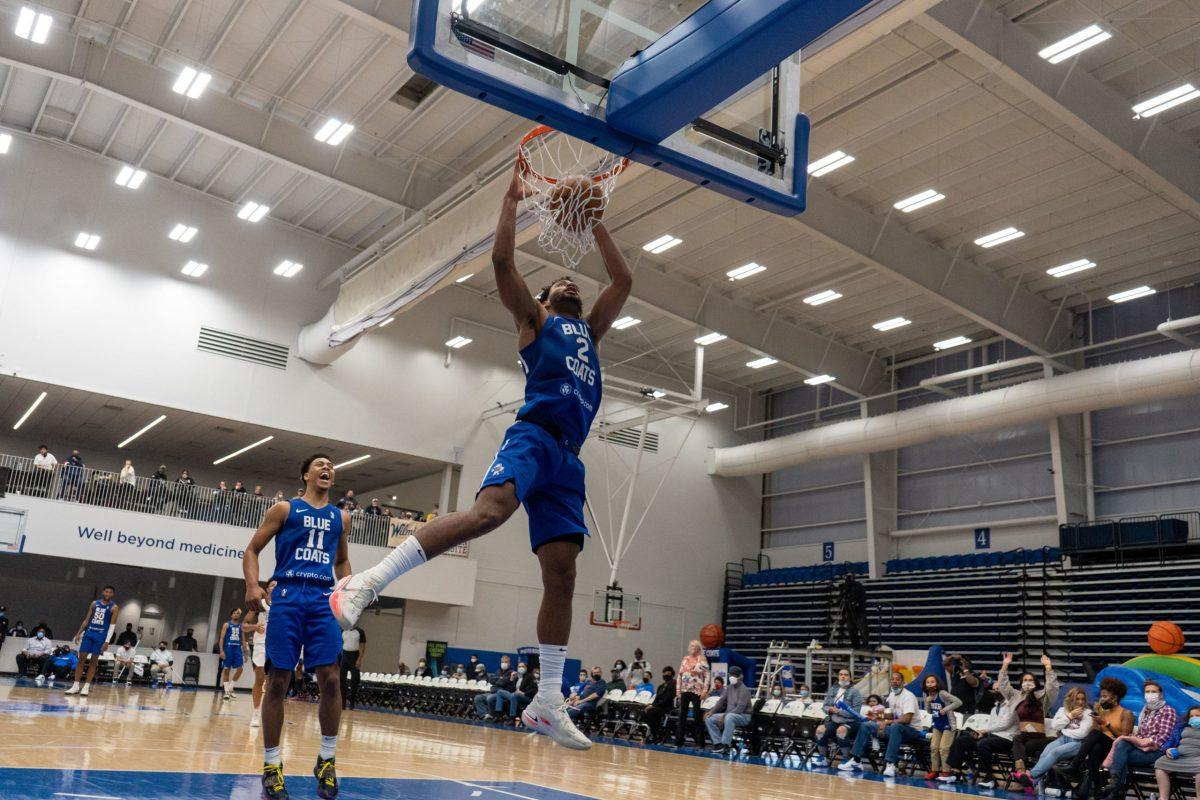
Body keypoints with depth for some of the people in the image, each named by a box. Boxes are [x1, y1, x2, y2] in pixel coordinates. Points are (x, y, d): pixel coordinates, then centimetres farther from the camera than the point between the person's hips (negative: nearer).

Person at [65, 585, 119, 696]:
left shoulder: (113, 607, -3)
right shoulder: (94, 603, 10)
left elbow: (112, 625, -8)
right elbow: (87, 619, 15)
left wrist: (107, 641, -15)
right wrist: (79, 633, 7)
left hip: (101, 636, -4)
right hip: (89, 633, 4)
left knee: (93, 661, 0)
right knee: (81, 659, 0)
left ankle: (86, 686, 5)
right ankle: (76, 686, 4)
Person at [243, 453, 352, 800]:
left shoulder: (341, 517, 17)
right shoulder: (284, 509, 7)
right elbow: (252, 550, 6)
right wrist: (252, 584, -11)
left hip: (324, 599, 3)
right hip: (287, 596, -2)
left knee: (329, 678, -7)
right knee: (278, 681, -1)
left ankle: (327, 759, 8)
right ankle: (271, 764, 10)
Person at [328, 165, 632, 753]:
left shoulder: (589, 329, 33)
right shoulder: (533, 318, 18)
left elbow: (624, 279, 36)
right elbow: (502, 261, 6)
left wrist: (595, 223, 37)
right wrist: (513, 197, 13)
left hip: (568, 456, 6)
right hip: (533, 434, -6)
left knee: (561, 573, -1)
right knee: (488, 510, -35)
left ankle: (548, 702, 1)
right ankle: (367, 582, -33)